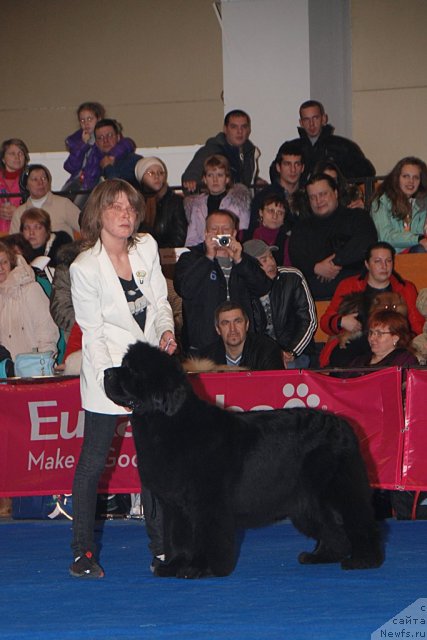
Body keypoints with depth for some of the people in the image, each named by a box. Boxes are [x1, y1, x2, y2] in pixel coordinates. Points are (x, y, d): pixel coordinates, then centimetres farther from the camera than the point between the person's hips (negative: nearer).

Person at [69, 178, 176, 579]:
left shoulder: (147, 248, 2)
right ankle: (82, 552, 4)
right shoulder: (84, 267, -12)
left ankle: (161, 545, 17)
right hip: (107, 368, -5)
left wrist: (166, 330, -10)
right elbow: (93, 332, -9)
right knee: (93, 460, -2)